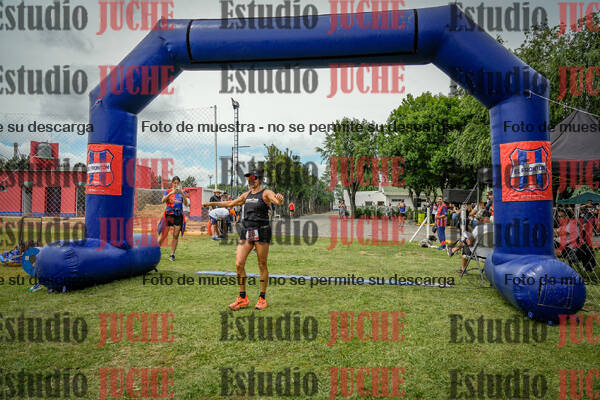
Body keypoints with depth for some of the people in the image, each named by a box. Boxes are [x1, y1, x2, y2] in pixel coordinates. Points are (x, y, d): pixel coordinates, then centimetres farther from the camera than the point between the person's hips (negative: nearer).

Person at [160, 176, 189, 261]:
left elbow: (186, 204, -4)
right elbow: (163, 200, -13)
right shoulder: (168, 192, 5)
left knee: (176, 236, 0)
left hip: (179, 216, 1)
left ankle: (172, 254, 7)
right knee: (163, 235, -5)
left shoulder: (182, 192, 8)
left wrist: (182, 193, -17)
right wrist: (171, 193, -23)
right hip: (169, 215, -1)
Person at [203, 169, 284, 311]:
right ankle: (243, 298, 10)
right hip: (246, 232, 6)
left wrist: (279, 199, -48)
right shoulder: (247, 195, 17)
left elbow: (278, 201, -23)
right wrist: (211, 203, 33)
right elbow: (231, 203, 30)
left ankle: (262, 298, 15)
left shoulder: (266, 193, -3)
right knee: (239, 264, -2)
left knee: (262, 266, 2)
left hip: (261, 232, -6)